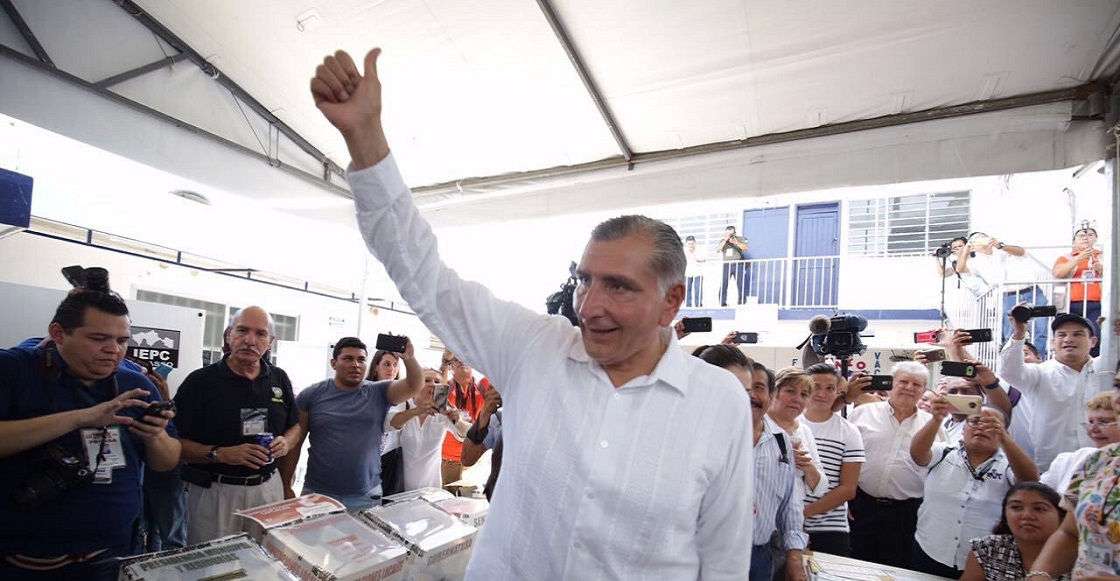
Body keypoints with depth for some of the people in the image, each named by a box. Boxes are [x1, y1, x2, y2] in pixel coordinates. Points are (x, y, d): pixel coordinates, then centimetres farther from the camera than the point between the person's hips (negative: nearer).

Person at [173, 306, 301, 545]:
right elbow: (176, 443, -8)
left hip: (269, 488, 4)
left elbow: (294, 427, 15)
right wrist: (221, 454, -21)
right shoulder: (200, 381, -7)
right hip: (214, 492, -3)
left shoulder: (279, 379, 5)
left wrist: (286, 442, -6)